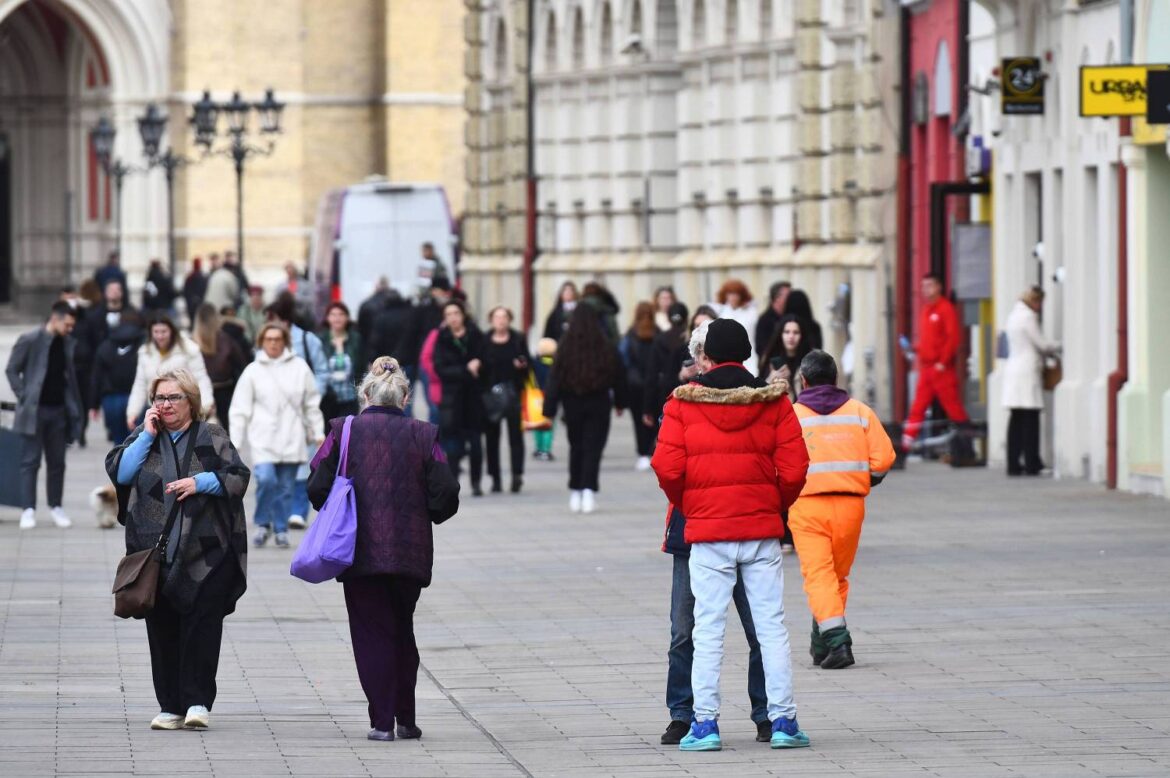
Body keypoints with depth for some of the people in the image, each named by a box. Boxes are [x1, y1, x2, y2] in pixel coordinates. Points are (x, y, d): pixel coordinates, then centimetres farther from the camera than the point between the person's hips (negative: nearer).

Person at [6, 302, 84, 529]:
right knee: (30, 462, -3)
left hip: (59, 410, 5)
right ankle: (29, 510, -2)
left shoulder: (68, 345, 7)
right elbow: (12, 370, -4)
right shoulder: (29, 341, -7)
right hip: (35, 411, -5)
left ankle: (55, 507, 18)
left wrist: (74, 407, 6)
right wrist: (24, 397, -10)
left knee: (57, 462, 9)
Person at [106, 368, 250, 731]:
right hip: (155, 551, 3)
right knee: (162, 629, 3)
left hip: (204, 551, -3)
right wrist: (148, 435, -3)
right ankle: (171, 706, 8)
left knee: (202, 625, -9)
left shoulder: (212, 437, 7)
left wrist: (200, 482, -14)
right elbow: (119, 472, 1)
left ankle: (198, 702, -6)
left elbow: (238, 477, -1)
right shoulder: (143, 437, 15)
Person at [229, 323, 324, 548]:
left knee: (286, 486, 3)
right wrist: (235, 441, -1)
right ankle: (263, 524, 2)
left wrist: (318, 432, 9)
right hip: (263, 439, -1)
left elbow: (312, 403, 11)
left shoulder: (299, 367, 6)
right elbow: (240, 409, 3)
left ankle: (281, 529, 16)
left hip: (291, 439, 1)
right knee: (265, 479, -18)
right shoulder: (253, 371, 3)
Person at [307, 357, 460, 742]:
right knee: (403, 631, 17)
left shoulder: (343, 431, -4)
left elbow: (318, 488, -7)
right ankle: (406, 720, 18)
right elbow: (446, 495, -4)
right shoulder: (423, 435, -1)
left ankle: (382, 721, -1)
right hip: (411, 552, 2)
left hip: (360, 551, -2)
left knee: (372, 634, 4)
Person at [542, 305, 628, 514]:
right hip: (599, 404, -1)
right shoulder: (607, 348, -6)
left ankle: (575, 492, 18)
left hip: (573, 403, 1)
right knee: (593, 449, -1)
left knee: (576, 448, 14)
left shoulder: (565, 348, -8)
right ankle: (589, 491, -13)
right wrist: (619, 402, 20)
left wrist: (549, 410, -2)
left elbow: (555, 379, -6)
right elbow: (619, 377, 5)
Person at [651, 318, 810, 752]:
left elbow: (668, 469, -8)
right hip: (762, 529, 1)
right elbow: (793, 470, -4)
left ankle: (705, 723, -1)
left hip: (707, 533, -1)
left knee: (708, 630, 3)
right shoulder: (774, 402, 1)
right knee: (772, 627, 5)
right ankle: (783, 720, 4)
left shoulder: (683, 403, -3)